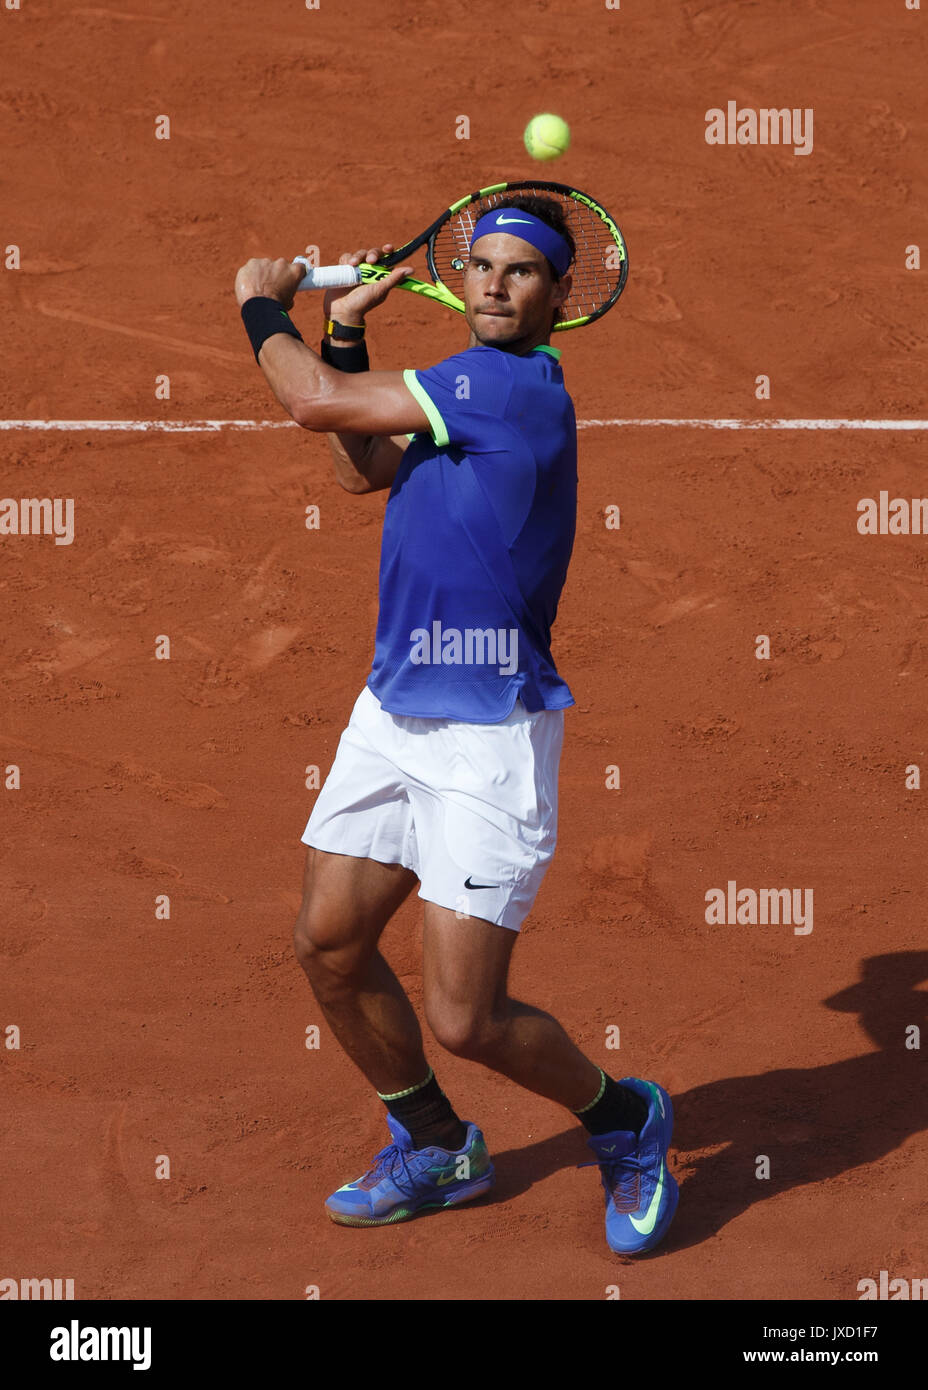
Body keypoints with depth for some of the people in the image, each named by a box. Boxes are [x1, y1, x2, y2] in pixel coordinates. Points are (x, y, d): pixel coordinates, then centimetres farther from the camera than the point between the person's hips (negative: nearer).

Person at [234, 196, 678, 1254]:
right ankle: (434, 1149, 33)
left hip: (488, 735, -9)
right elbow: (363, 467, 26)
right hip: (393, 711, 9)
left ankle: (626, 1121, 19)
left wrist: (260, 306, 4)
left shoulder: (519, 385, -18)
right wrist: (343, 330, 18)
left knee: (463, 1022, -9)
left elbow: (316, 404, -14)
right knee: (329, 945, 12)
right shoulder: (465, 388, 11)